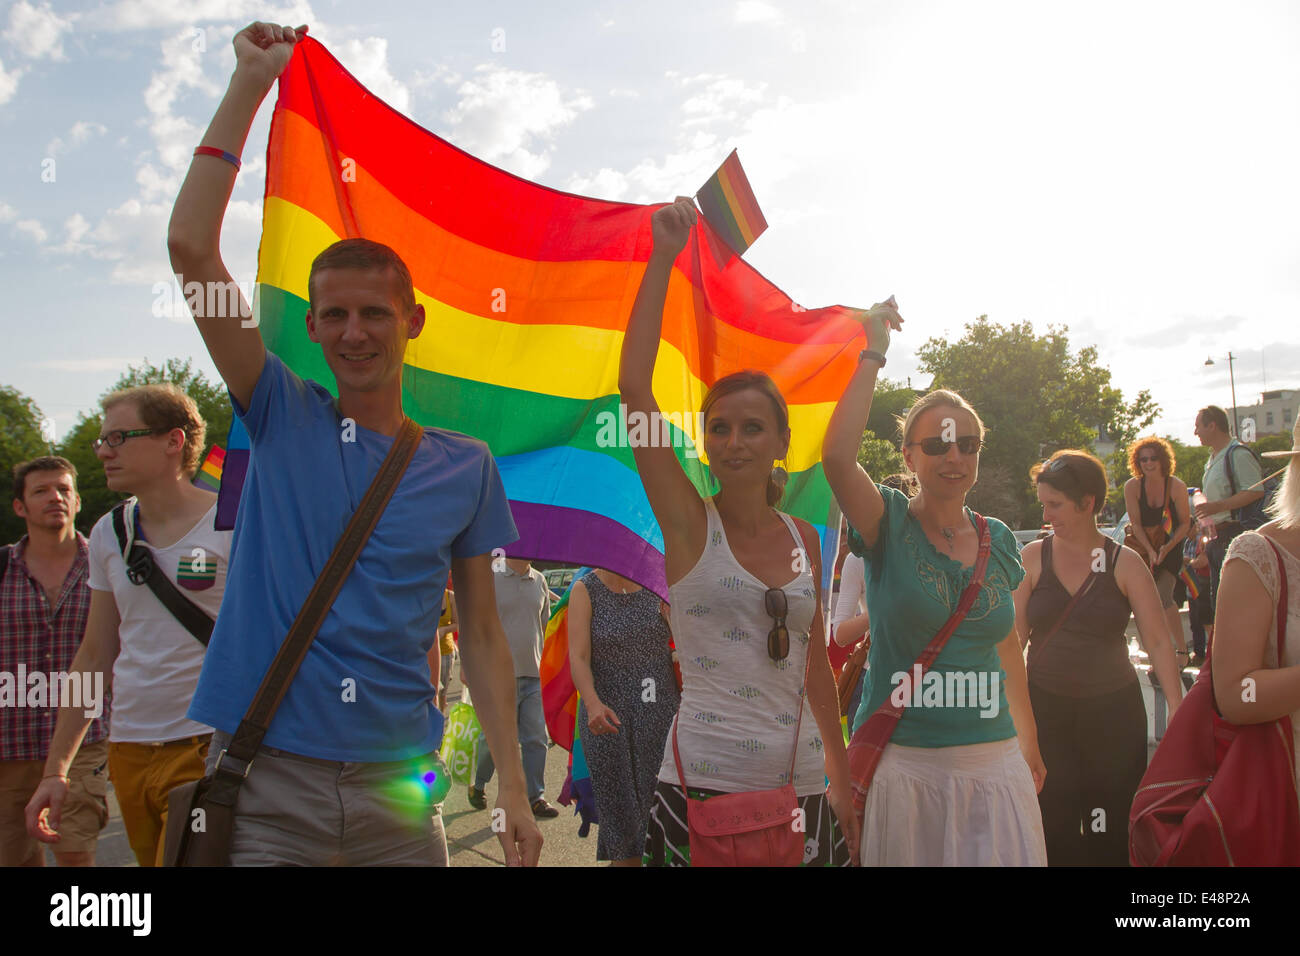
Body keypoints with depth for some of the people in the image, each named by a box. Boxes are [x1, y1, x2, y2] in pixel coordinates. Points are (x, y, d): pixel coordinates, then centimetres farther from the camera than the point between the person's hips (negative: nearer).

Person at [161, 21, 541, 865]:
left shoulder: (466, 466, 3)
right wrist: (252, 81, -6)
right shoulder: (283, 420, 1)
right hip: (264, 779, -1)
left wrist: (514, 794, 1)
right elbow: (190, 246, -7)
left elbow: (483, 637, 6)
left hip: (396, 792, 1)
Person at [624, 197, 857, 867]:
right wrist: (663, 259, -15)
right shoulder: (688, 522, -3)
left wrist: (842, 780, 15)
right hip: (702, 786, -4)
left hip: (802, 789, 4)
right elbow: (633, 386, -14)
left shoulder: (804, 538, 8)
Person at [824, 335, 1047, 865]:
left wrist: (1028, 737, 24)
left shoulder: (998, 540, 8)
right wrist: (873, 354, -18)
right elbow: (837, 455, -26)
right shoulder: (889, 525, -6)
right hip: (903, 763, -4)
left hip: (993, 758, 4)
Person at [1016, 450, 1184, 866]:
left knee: (1110, 832, 6)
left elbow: (1158, 640, -6)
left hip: (1114, 710, 0)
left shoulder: (1125, 563, -3)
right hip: (1047, 709, 0)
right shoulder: (1033, 557, 0)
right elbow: (1013, 635, 0)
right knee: (1055, 831, 2)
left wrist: (1177, 709, -16)